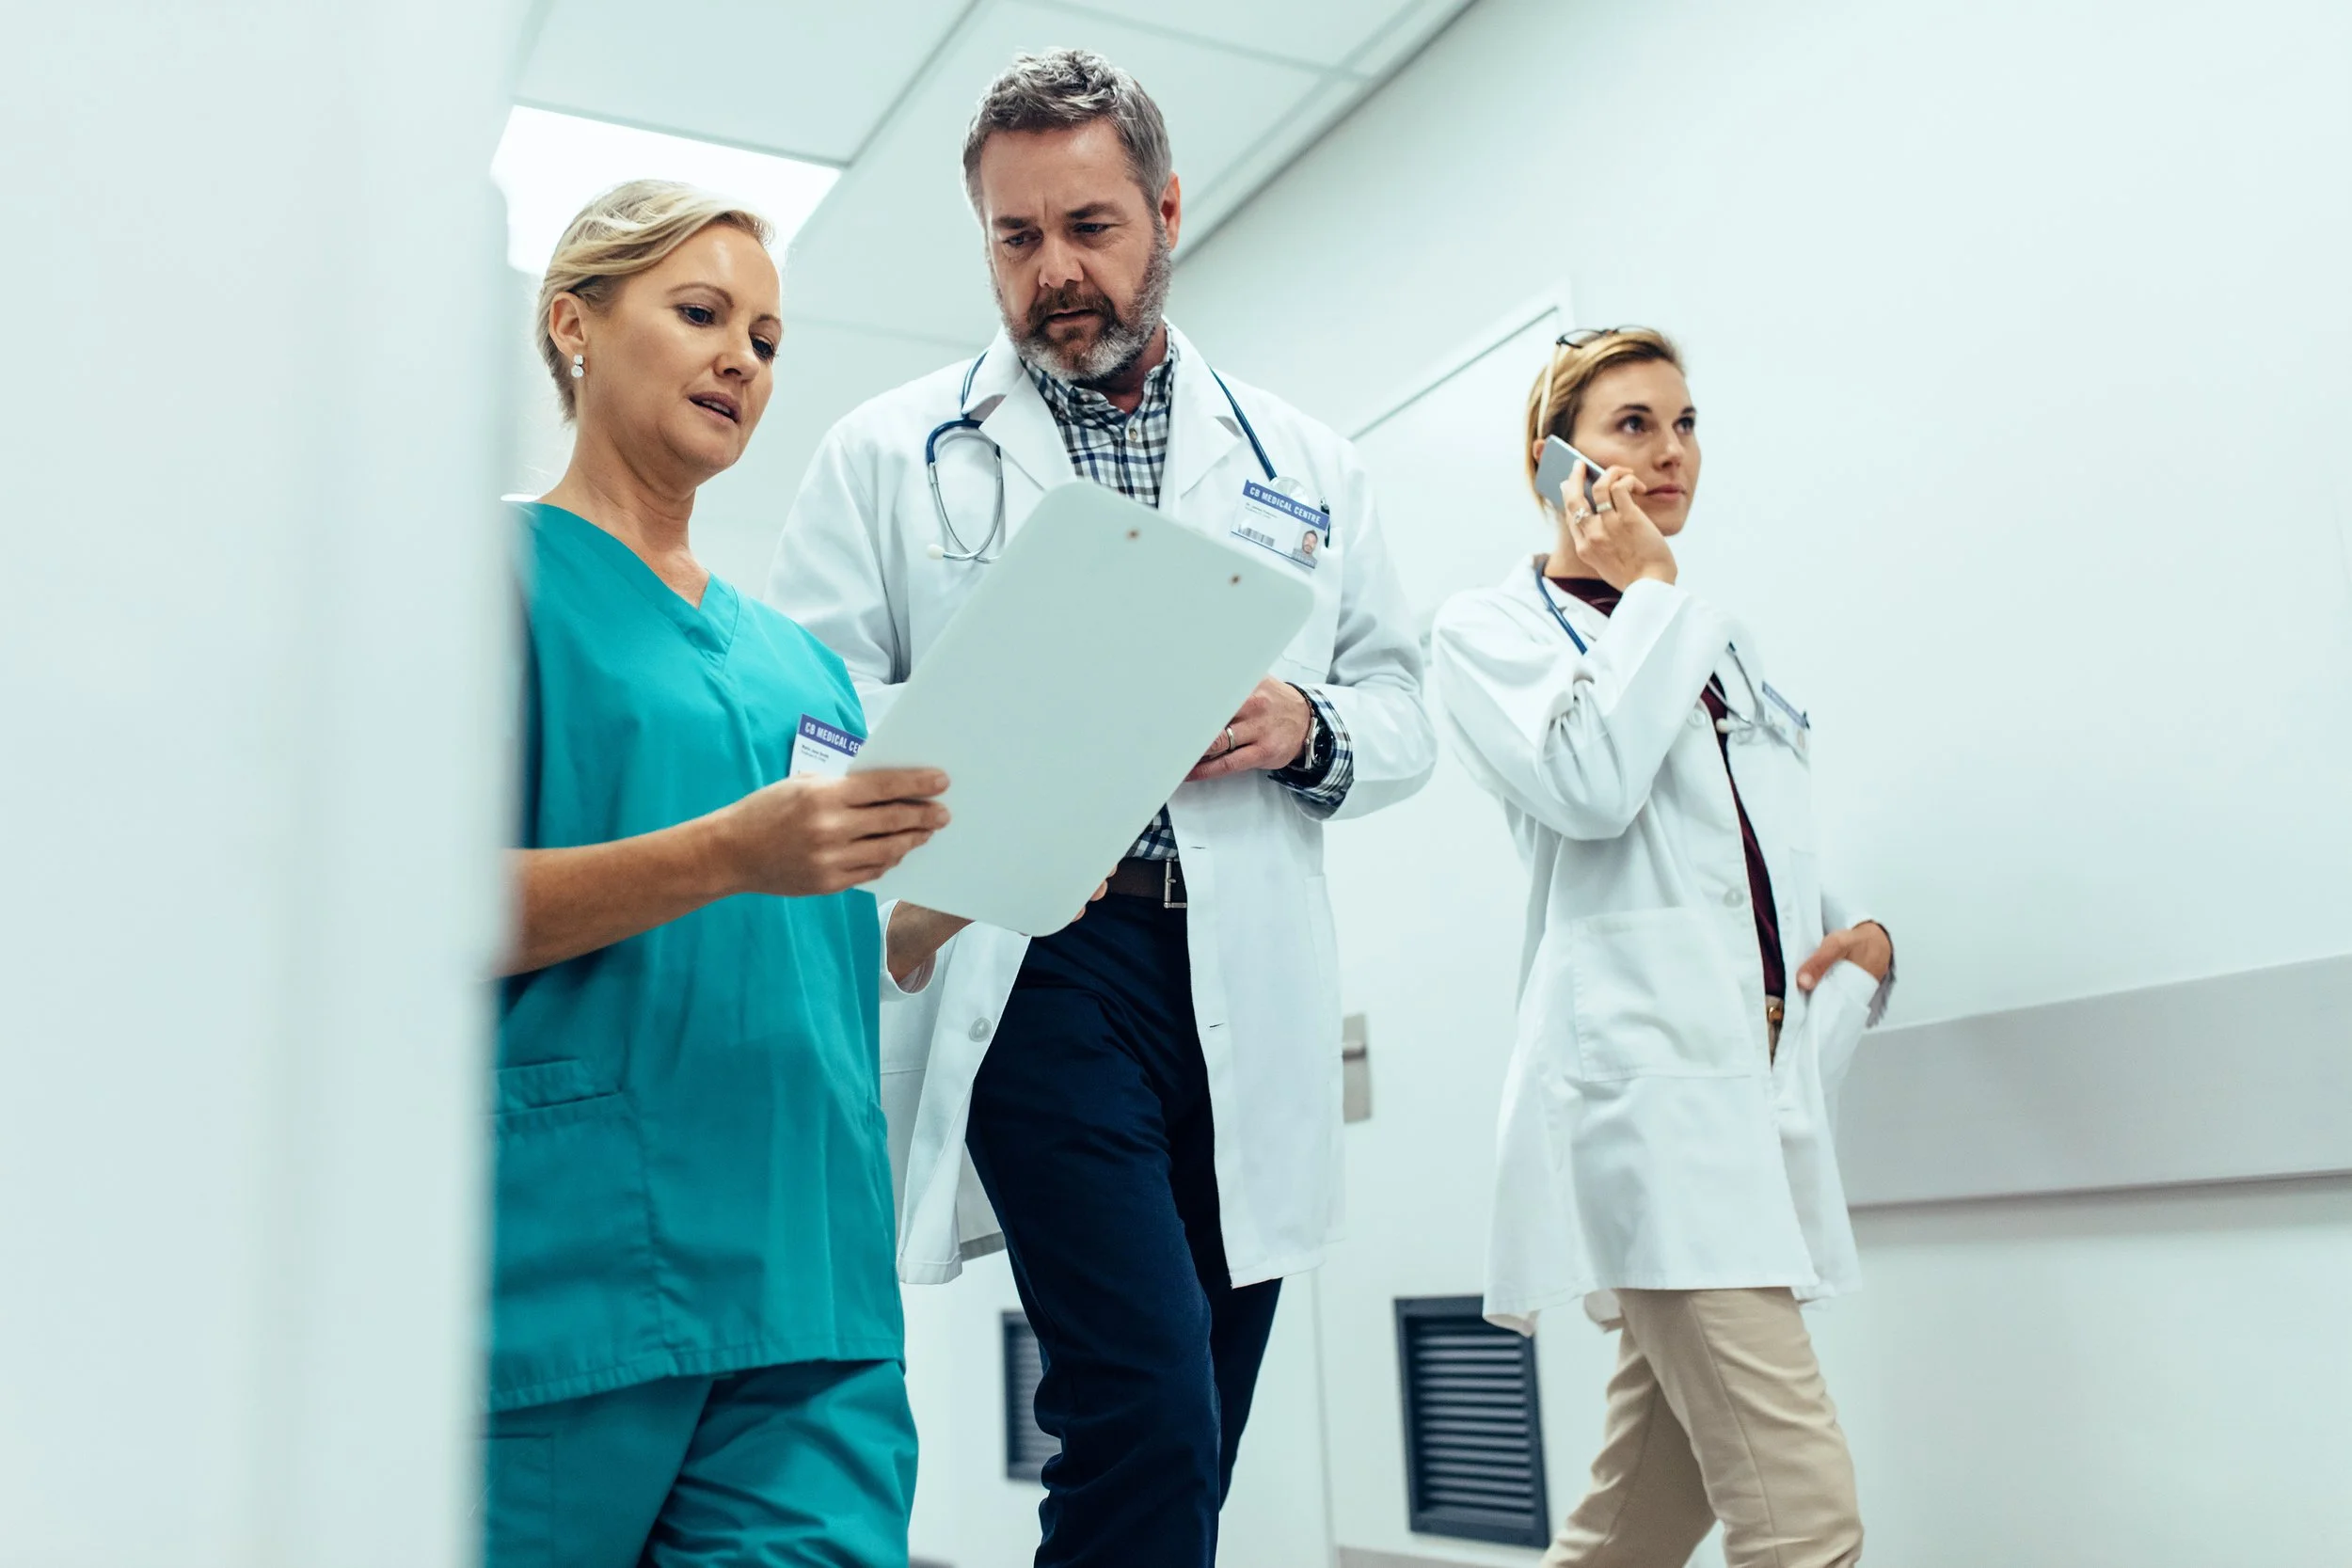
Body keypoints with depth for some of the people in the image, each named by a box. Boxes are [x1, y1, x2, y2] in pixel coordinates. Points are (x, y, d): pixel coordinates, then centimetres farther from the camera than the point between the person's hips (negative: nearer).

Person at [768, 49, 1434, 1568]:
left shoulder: (1305, 464, 17)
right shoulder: (891, 454, 10)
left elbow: (1404, 715, 18)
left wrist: (1304, 728, -5)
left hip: (1252, 989, 4)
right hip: (1035, 961, -3)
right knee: (1149, 1419, -16)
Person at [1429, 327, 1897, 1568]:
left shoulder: (1721, 646, 24)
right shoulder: (1487, 631, 4)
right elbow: (1589, 783, -15)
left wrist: (1862, 936, 8)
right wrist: (1648, 590, -3)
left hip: (1761, 1086, 7)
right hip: (1641, 1081, -7)